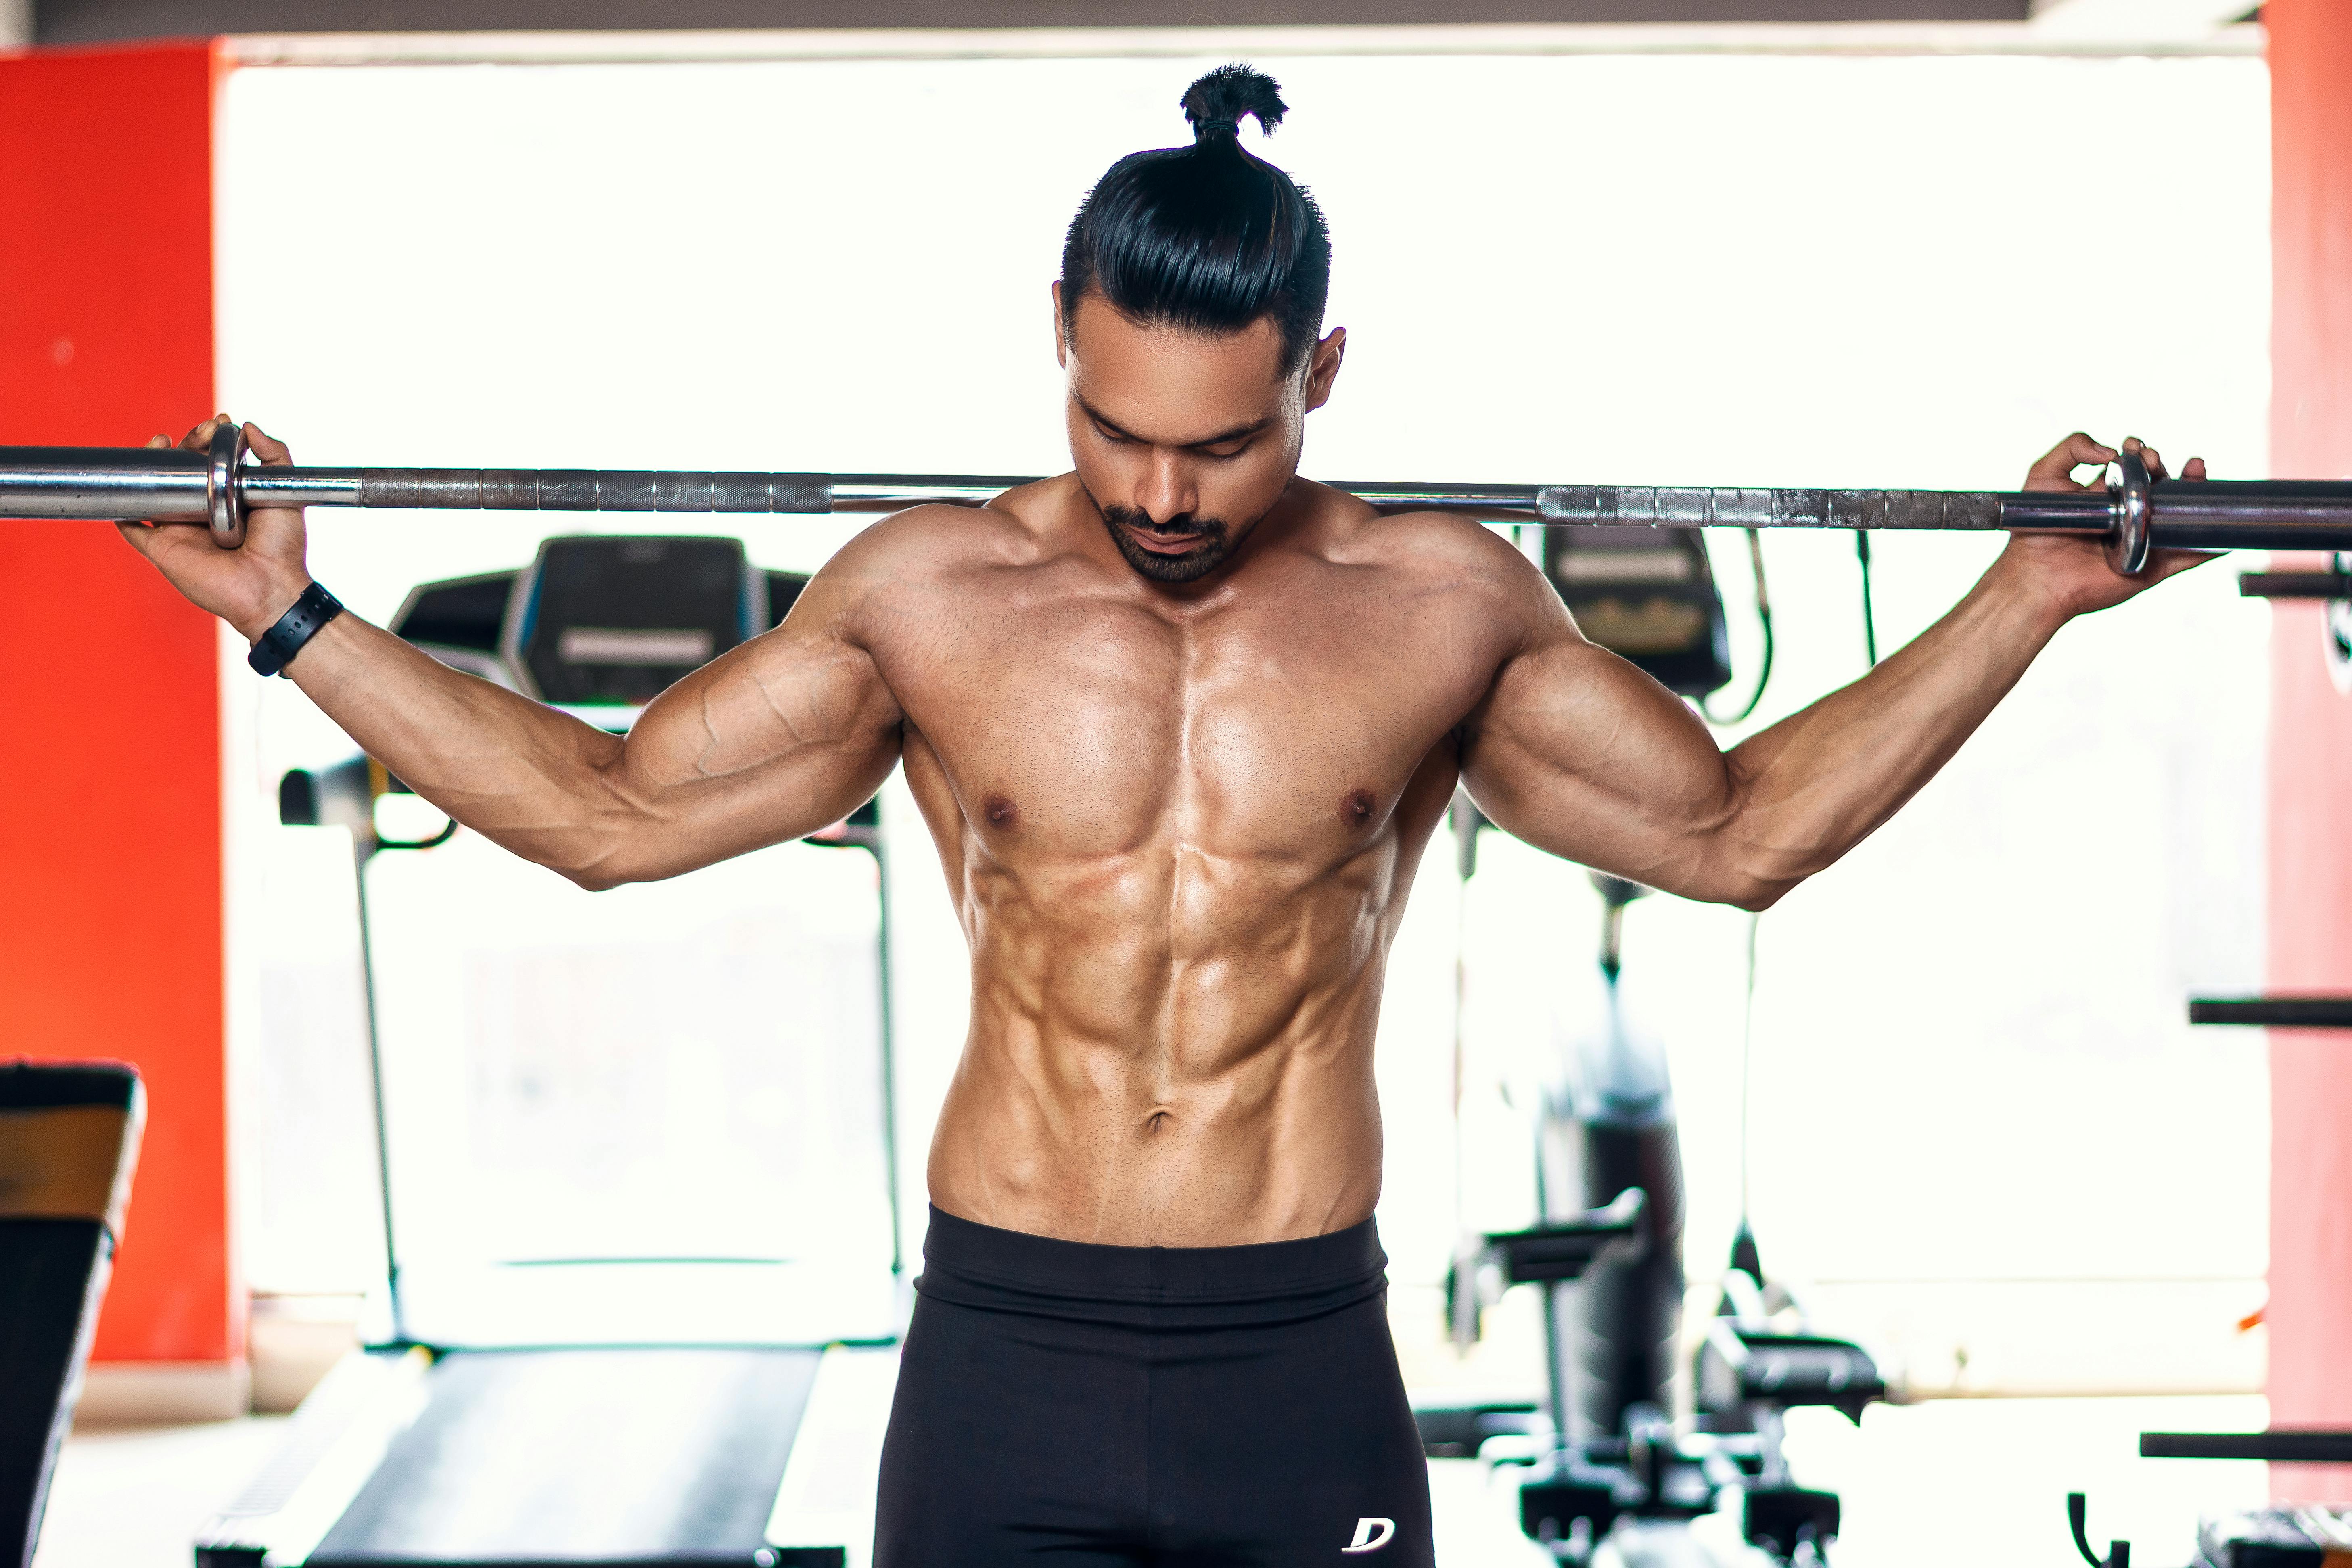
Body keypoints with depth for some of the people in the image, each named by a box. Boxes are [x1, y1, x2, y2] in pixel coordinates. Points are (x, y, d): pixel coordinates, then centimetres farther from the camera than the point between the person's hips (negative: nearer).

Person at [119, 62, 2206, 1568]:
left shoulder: (1445, 609, 1)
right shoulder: (925, 596, 1)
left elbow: (1735, 828, 13)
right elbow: (607, 811, 9)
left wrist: (2023, 602, 9)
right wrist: (294, 617, 4)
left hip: (1305, 1373, 0)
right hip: (1004, 1365, 0)